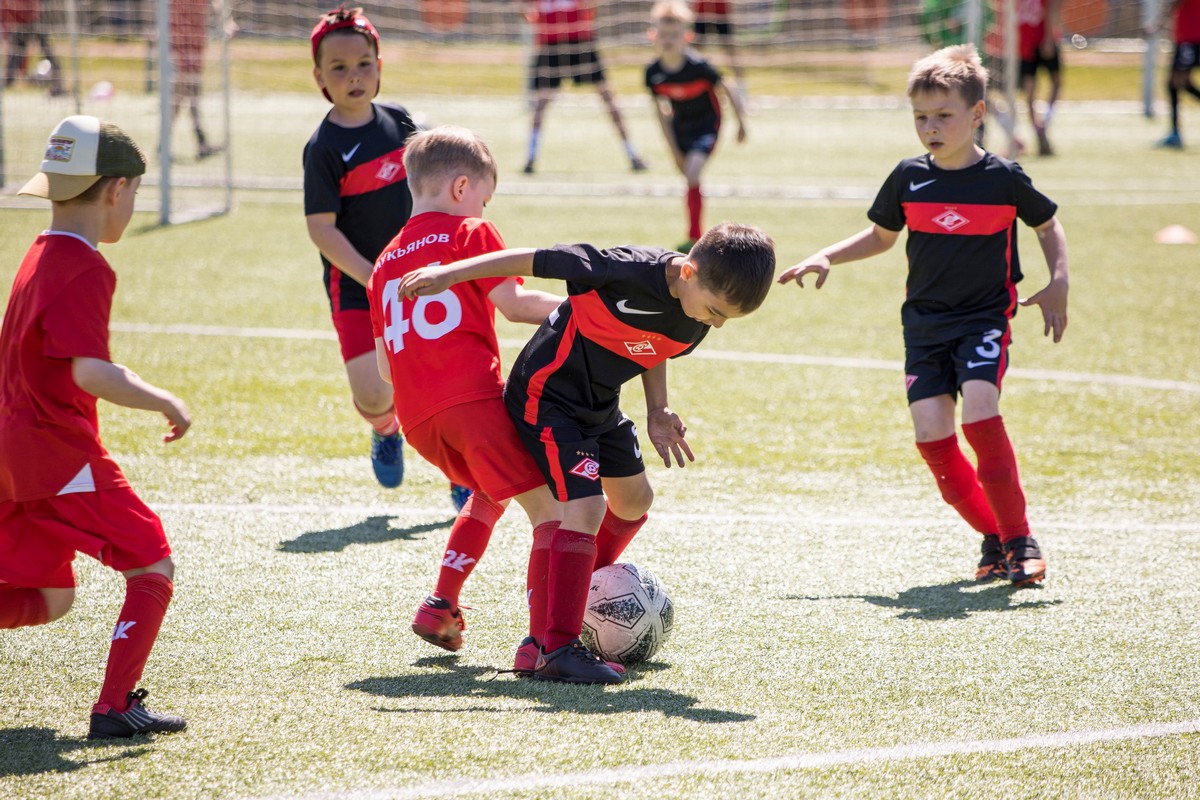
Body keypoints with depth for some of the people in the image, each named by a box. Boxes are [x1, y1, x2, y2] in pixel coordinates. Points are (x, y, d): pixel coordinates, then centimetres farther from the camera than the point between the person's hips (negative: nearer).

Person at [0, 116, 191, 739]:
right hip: (61, 453, -9)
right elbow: (89, 373, -27)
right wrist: (165, 402, -17)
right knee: (153, 568, -2)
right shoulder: (86, 271, -16)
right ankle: (115, 706, -7)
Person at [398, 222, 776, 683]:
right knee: (586, 506, -21)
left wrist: (657, 411, 2)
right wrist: (450, 274, -24)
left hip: (599, 404, 9)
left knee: (634, 501, 21)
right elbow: (532, 261, -26)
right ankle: (556, 649, -20)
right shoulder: (629, 271, -32)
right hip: (546, 397, -9)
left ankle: (582, 591, 45)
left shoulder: (697, 320, -8)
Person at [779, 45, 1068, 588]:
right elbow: (881, 236, 18)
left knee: (979, 415, -25)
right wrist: (826, 258, 6)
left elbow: (1047, 226, 9)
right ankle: (993, 538, 10)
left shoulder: (1004, 179, -7)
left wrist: (1058, 284, -4)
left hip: (984, 320, -4)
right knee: (932, 436, -8)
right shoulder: (909, 178, 2)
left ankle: (1020, 538, -12)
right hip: (925, 323, 4)